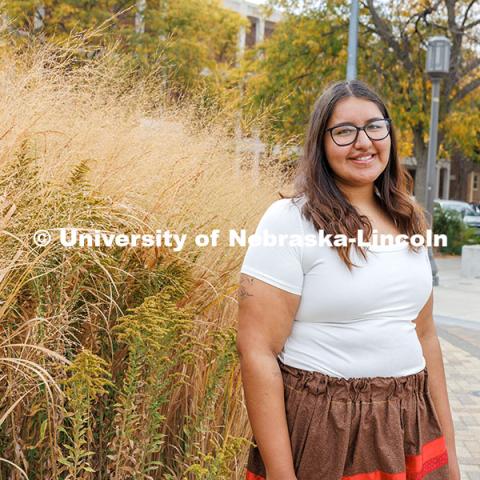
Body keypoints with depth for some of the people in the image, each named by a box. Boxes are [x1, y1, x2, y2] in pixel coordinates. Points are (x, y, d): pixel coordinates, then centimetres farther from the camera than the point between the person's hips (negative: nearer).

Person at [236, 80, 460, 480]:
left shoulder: (408, 223, 6)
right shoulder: (290, 220, -13)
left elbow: (424, 336, 13)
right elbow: (257, 350, -16)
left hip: (410, 428, 6)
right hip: (320, 432, -6)